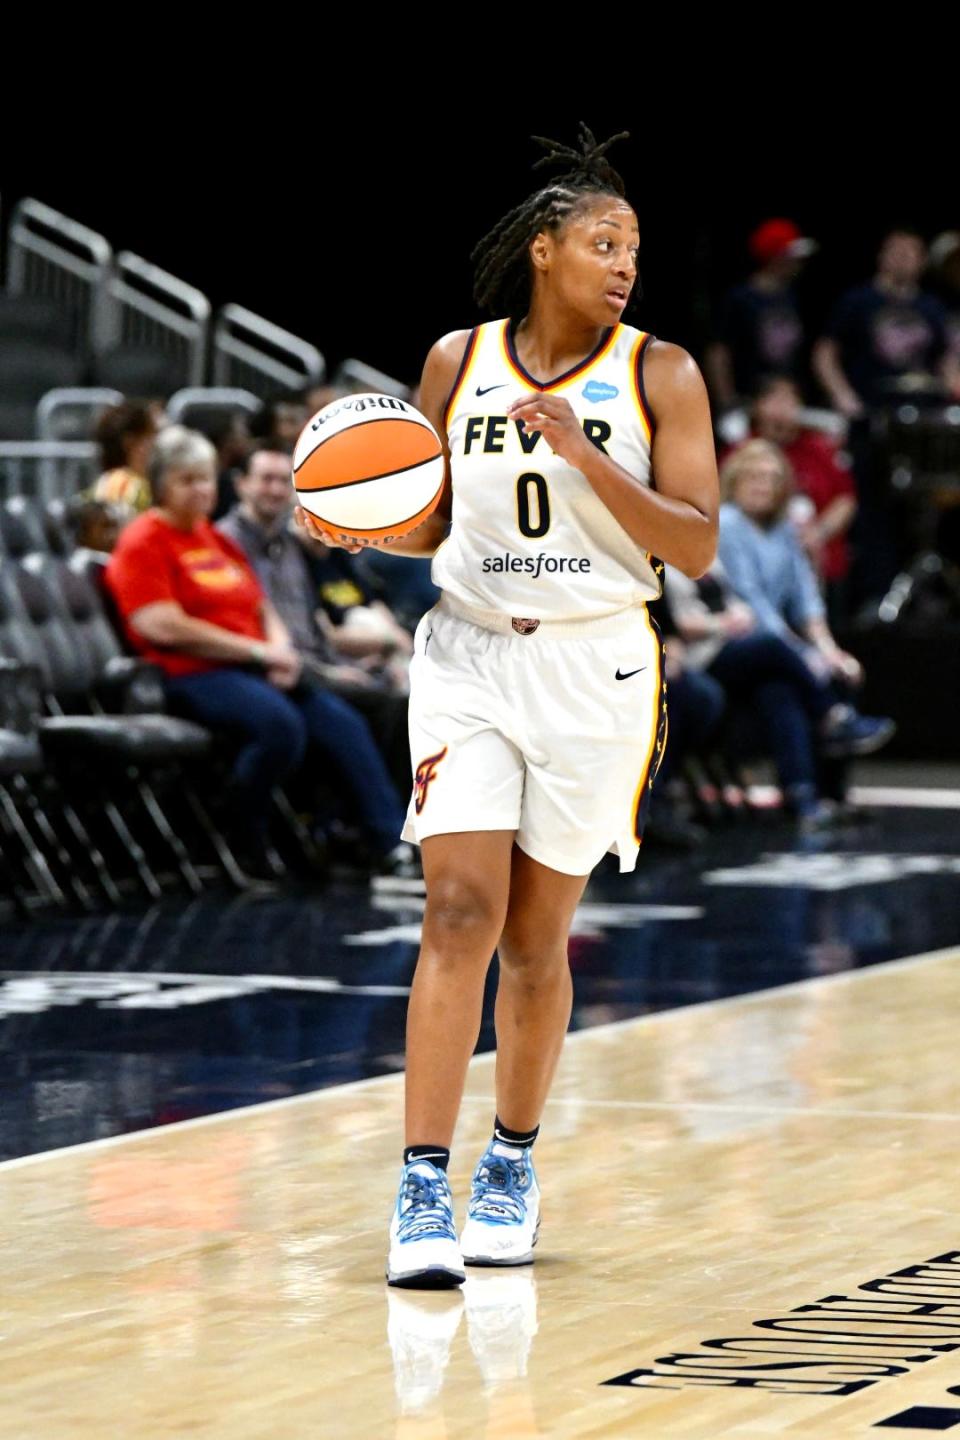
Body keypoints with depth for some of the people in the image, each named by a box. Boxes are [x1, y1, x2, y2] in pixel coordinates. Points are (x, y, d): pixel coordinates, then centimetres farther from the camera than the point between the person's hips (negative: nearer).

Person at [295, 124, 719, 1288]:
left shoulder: (659, 374, -2)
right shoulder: (457, 363, 3)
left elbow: (698, 547, -9)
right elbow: (428, 527, 13)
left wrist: (585, 455, -19)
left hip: (596, 669, 0)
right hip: (469, 658, 0)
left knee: (536, 939, 7)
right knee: (460, 912, -13)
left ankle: (514, 1161, 27)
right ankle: (422, 1192, -14)